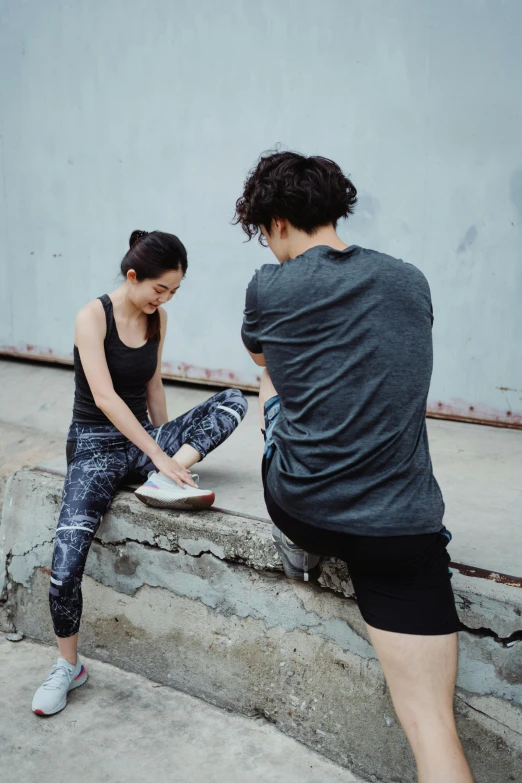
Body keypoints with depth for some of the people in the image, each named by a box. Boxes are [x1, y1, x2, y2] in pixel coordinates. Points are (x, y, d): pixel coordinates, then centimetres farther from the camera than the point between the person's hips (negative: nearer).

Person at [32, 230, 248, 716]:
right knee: (66, 562, -21)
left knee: (233, 400, -12)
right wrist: (159, 455, -26)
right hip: (95, 443, -5)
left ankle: (161, 485, -26)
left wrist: (170, 448, 18)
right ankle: (68, 666, 2)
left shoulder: (157, 318, 6)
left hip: (143, 438, 6)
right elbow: (104, 397, -22)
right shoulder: (93, 316, -13)